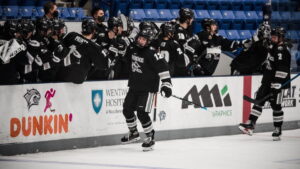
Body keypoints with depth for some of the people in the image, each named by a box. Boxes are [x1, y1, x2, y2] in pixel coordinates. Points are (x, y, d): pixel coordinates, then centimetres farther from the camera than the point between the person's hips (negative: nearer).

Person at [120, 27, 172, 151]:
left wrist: (166, 83, -27)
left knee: (142, 113, -16)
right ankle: (134, 133, 34)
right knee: (127, 110, 13)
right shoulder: (132, 49, 3)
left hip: (147, 88, -8)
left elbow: (162, 66, -22)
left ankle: (150, 138, -2)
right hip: (134, 86, 8)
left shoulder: (151, 54, -19)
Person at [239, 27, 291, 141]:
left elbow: (282, 70, -24)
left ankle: (278, 130, 6)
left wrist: (276, 85, -27)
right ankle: (250, 124, -1)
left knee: (276, 105, -4)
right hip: (267, 80, 9)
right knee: (259, 100, 2)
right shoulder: (272, 47, 12)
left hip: (278, 82, -9)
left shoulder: (283, 50, -18)